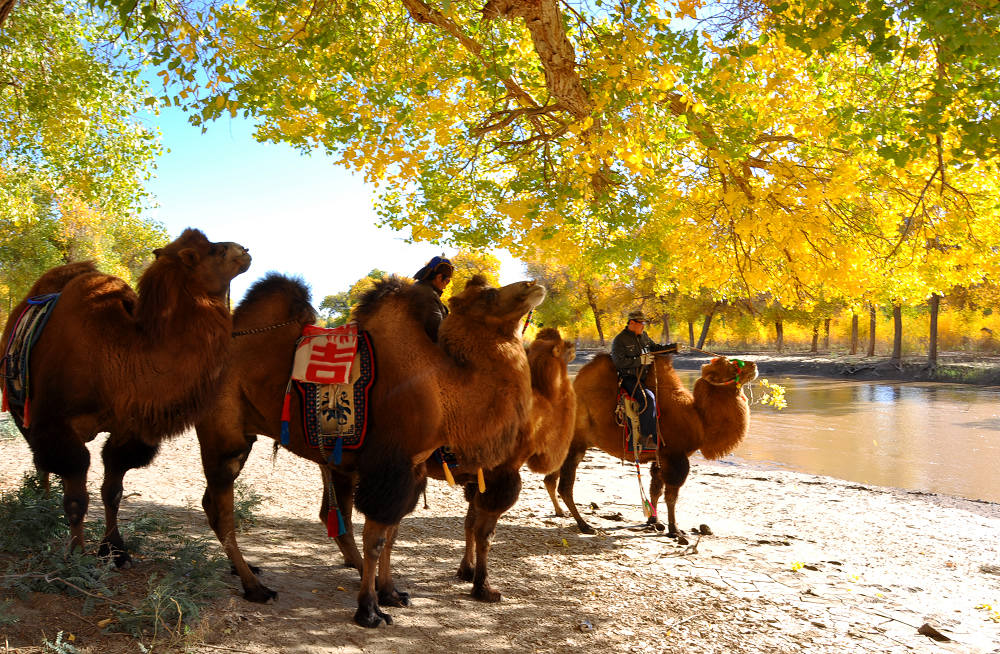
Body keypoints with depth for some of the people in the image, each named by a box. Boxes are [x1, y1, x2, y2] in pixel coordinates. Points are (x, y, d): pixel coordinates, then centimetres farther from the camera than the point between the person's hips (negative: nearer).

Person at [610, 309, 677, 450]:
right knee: (648, 398, -29)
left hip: (645, 378, 7)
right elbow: (619, 362, -15)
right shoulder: (620, 340, -5)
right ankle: (646, 437, -18)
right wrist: (640, 361, -19)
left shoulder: (644, 336, 16)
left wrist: (674, 347, 12)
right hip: (629, 379, -7)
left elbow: (656, 348, 26)